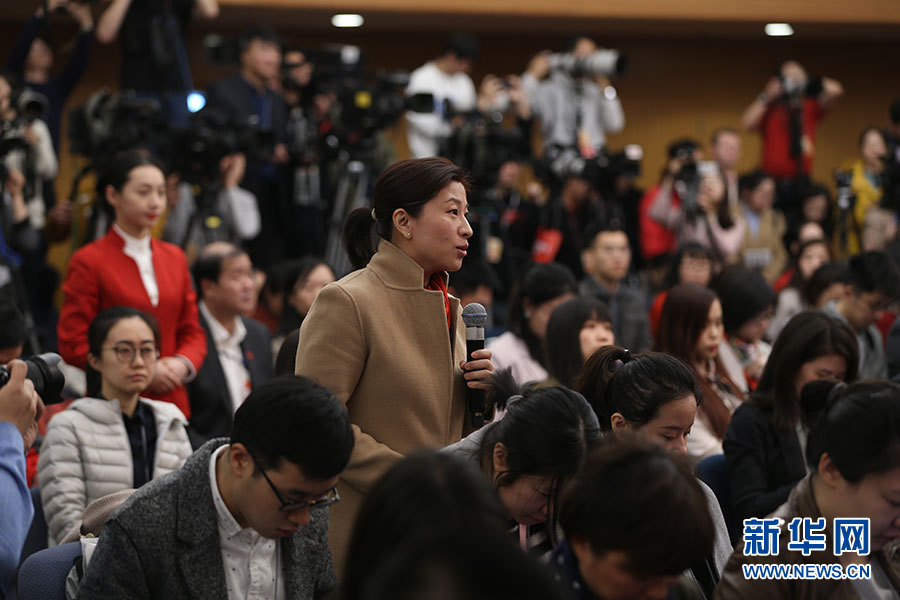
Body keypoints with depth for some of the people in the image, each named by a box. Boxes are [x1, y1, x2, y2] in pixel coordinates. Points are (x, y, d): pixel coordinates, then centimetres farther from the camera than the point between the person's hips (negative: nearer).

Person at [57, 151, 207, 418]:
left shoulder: (175, 258, 15)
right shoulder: (88, 261, -2)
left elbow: (193, 333, 19)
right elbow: (73, 346, -5)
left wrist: (183, 364, -4)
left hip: (172, 403, 4)